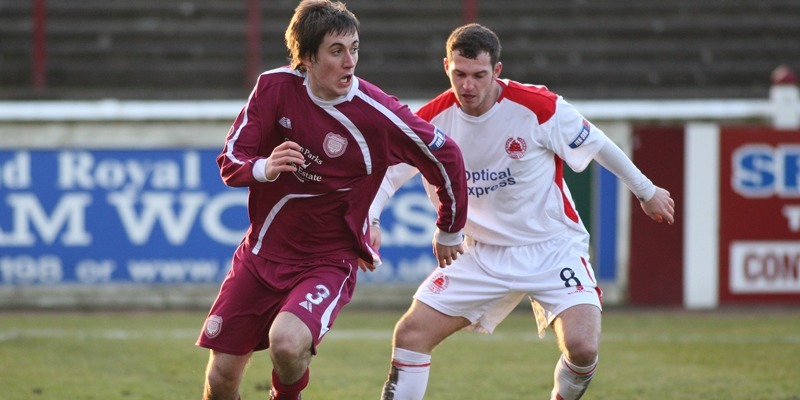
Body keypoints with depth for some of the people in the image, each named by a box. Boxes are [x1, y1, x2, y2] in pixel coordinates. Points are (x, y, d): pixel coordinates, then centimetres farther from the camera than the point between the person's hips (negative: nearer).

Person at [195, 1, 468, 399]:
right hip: (263, 250, 3)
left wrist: (449, 232, 9)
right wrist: (263, 169, -28)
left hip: (329, 260, -3)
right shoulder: (276, 87, -9)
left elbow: (445, 156, -4)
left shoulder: (377, 114, -17)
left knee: (288, 343, -32)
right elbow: (229, 161, -4)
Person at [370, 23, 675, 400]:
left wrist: (646, 191, 11)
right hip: (483, 253, 3)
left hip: (553, 248, -3)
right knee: (411, 333, -9)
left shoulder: (540, 107, -17)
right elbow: (386, 171, 1)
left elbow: (597, 145, -2)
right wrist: (368, 220, -19)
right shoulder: (433, 118, -9)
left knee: (582, 347, -23)